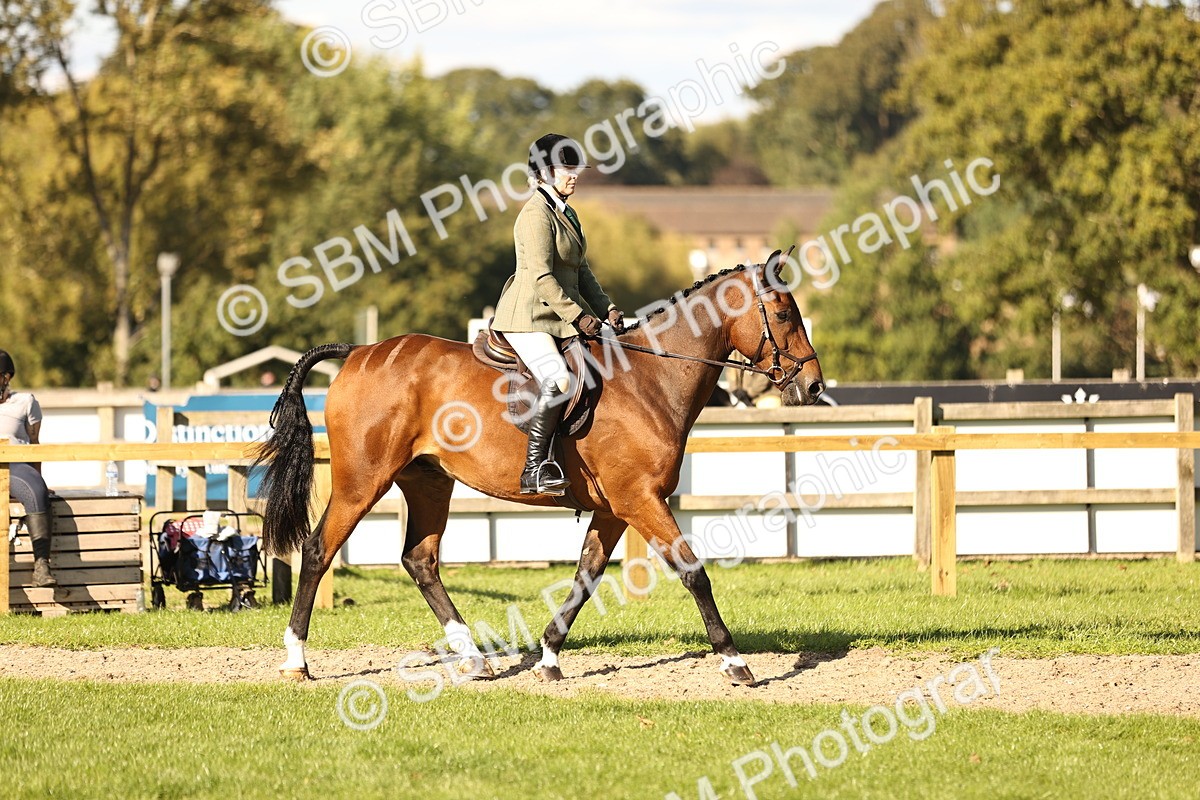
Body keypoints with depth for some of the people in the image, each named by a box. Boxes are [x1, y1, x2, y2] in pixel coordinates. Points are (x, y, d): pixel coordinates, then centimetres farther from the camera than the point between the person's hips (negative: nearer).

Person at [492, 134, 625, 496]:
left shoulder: (567, 215, 18)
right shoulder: (537, 214, -12)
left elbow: (581, 272, 22)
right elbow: (542, 277, -19)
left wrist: (606, 308, 9)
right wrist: (578, 316, -19)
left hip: (559, 318, 10)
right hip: (528, 318, -10)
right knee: (559, 381, -29)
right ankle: (533, 471, -28)